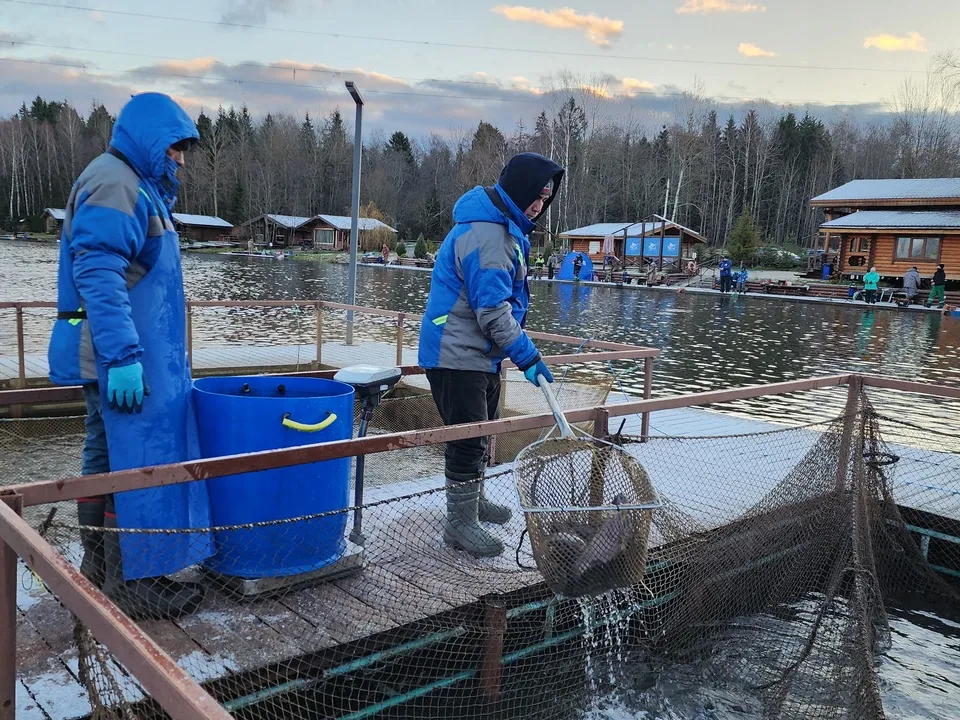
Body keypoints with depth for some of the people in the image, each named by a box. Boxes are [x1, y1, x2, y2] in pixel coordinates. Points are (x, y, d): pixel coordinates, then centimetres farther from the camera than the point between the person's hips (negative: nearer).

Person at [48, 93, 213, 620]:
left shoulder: (135, 186, 19)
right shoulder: (115, 184, -13)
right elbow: (97, 275, -23)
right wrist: (124, 356, -27)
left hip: (116, 356, 11)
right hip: (123, 358, -11)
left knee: (106, 459, 15)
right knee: (137, 465, -5)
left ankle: (99, 573, 27)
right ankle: (131, 586, 4)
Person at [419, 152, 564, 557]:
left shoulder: (507, 228, 12)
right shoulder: (485, 234, -23)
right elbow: (492, 309, -27)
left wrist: (522, 352, 21)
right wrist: (528, 357, -24)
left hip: (481, 353, 11)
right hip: (457, 355, -11)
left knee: (482, 431, 21)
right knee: (468, 437, -5)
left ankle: (472, 501, 37)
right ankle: (460, 523, 7)